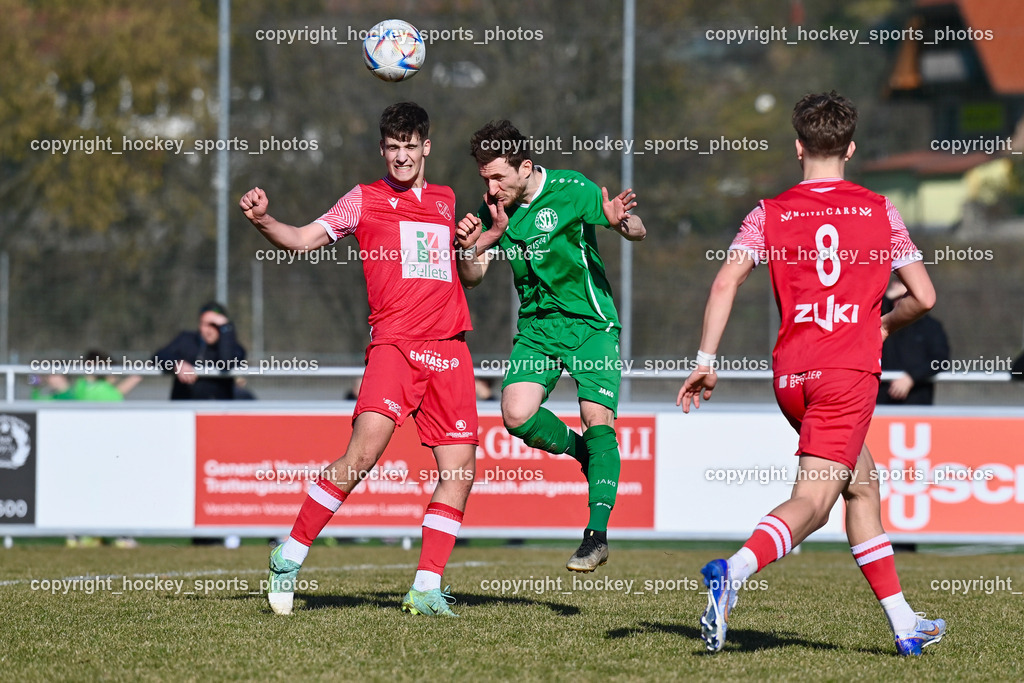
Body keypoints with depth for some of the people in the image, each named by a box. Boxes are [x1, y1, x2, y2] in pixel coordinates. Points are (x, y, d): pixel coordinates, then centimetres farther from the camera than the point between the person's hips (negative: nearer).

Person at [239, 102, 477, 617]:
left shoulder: (445, 202, 21)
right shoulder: (366, 199, 8)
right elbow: (302, 240, 0)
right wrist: (263, 220, -19)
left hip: (449, 350, 5)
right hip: (394, 343, -5)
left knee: (459, 471, -3)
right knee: (363, 453, -21)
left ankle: (427, 589, 4)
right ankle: (290, 556, -9)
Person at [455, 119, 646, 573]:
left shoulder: (571, 190, -11)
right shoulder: (493, 211, 1)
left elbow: (637, 232, -12)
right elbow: (472, 278, 2)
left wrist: (622, 221, -37)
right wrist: (468, 248, -20)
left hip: (590, 323, -4)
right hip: (536, 327, 4)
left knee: (598, 423, -16)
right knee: (517, 415, -17)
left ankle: (597, 534, -13)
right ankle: (581, 451, 12)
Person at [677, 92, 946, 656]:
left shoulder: (770, 214, 6)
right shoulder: (879, 211, 6)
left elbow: (725, 282, -6)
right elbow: (923, 297, 8)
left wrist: (705, 362, -5)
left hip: (791, 375, 4)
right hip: (850, 371, -4)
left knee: (862, 484, 20)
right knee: (811, 503, -11)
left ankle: (904, 625, 22)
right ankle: (734, 571, -39)